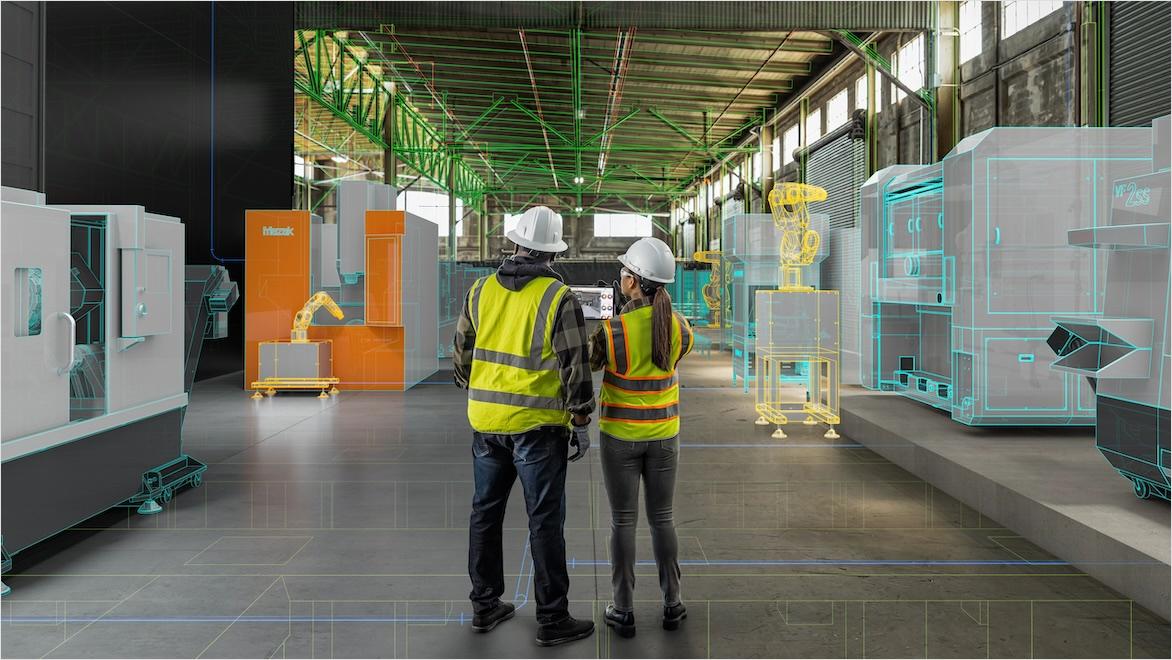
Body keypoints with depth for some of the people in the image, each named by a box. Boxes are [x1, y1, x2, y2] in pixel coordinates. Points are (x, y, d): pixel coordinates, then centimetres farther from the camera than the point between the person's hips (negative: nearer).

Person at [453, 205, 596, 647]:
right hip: (537, 425, -5)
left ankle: (485, 605, 27)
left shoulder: (481, 291, 3)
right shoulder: (559, 298, -11)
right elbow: (575, 365, -11)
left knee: (486, 512, 16)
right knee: (545, 521, 3)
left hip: (486, 420, 5)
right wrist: (580, 422, -2)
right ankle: (552, 619, 11)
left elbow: (462, 353, 11)